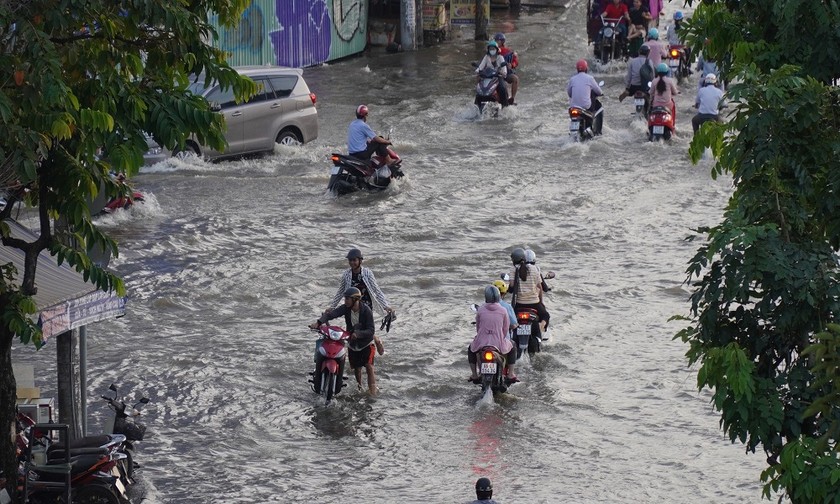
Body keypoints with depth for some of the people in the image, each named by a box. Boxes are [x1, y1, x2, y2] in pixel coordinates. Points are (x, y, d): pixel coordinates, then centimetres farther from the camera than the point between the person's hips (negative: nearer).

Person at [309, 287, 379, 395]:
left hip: (366, 343, -4)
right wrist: (318, 322, -40)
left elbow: (371, 330, -24)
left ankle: (372, 391, -17)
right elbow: (331, 314, -23)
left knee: (369, 366, -16)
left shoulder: (366, 311, -21)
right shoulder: (345, 308, -11)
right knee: (356, 368, 12)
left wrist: (358, 334, -39)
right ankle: (359, 389, 34)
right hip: (353, 343, 4)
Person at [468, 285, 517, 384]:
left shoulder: (480, 310, -4)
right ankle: (510, 375, 29)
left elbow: (477, 327, 8)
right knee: (512, 349, 31)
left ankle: (474, 375, 36)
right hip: (499, 343, -1)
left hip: (481, 342, 1)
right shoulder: (503, 311, -5)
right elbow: (505, 328, 4)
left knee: (471, 349, 36)